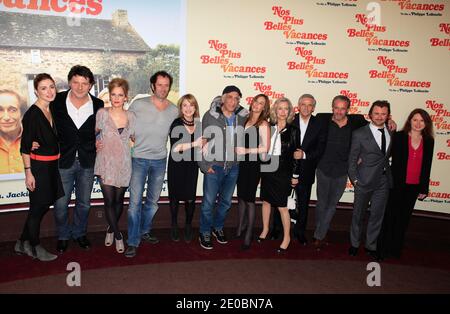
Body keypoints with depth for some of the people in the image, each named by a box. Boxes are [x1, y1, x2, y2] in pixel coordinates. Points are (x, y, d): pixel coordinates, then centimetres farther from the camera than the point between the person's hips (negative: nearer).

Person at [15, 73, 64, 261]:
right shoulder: (32, 113, -15)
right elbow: (25, 146, -14)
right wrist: (28, 172, -16)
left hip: (53, 164, 7)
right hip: (38, 166, -7)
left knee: (45, 204, 14)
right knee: (38, 206, 6)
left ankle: (23, 243, 32)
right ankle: (34, 248, 25)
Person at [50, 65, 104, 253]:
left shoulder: (98, 105, -4)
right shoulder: (57, 101, -7)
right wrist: (39, 142, -8)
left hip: (87, 162, 1)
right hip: (63, 161, -1)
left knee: (84, 203, 16)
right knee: (61, 204, 7)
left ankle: (79, 233, 39)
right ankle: (63, 236, 33)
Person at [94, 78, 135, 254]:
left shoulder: (131, 116, 3)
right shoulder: (102, 114, -4)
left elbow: (134, 137, 15)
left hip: (123, 165, 2)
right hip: (106, 164, -2)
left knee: (118, 200, 12)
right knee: (109, 201, -2)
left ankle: (111, 229, 37)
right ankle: (117, 234, 17)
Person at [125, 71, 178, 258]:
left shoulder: (174, 110, 4)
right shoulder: (138, 105, -6)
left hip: (160, 160, 4)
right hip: (139, 159, -3)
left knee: (153, 201, 14)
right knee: (135, 201, -4)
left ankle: (144, 231, 34)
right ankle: (133, 242, 6)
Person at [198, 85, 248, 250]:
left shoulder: (242, 117, 3)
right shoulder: (210, 116, -6)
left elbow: (245, 140, 17)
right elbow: (202, 141, -5)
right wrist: (205, 165, -8)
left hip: (233, 167, 4)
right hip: (214, 166, -4)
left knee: (226, 201, 16)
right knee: (209, 202, 3)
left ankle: (218, 227, 37)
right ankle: (205, 233, 21)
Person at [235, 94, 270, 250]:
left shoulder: (263, 124, -10)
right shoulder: (246, 120, 9)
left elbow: (266, 148, -14)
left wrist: (246, 151, -16)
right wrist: (238, 149, 8)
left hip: (254, 164, -6)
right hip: (242, 163, 6)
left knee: (249, 199, 1)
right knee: (241, 196, 13)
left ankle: (249, 234, 14)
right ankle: (240, 226, 29)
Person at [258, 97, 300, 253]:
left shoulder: (293, 130, -6)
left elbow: (295, 154, -5)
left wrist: (295, 176, -5)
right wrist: (261, 169, 5)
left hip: (282, 172, -4)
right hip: (267, 169, 4)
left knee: (282, 206, 1)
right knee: (266, 200, 15)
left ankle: (287, 237, 17)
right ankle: (265, 229, 33)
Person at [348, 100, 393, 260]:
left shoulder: (391, 132, 4)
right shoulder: (359, 134, -8)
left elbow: (387, 155, 10)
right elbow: (352, 159, -5)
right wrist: (355, 179, -9)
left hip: (383, 181, 4)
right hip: (365, 181, -3)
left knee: (377, 215, 12)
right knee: (358, 214, 11)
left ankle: (371, 246, 29)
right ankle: (354, 244, 30)